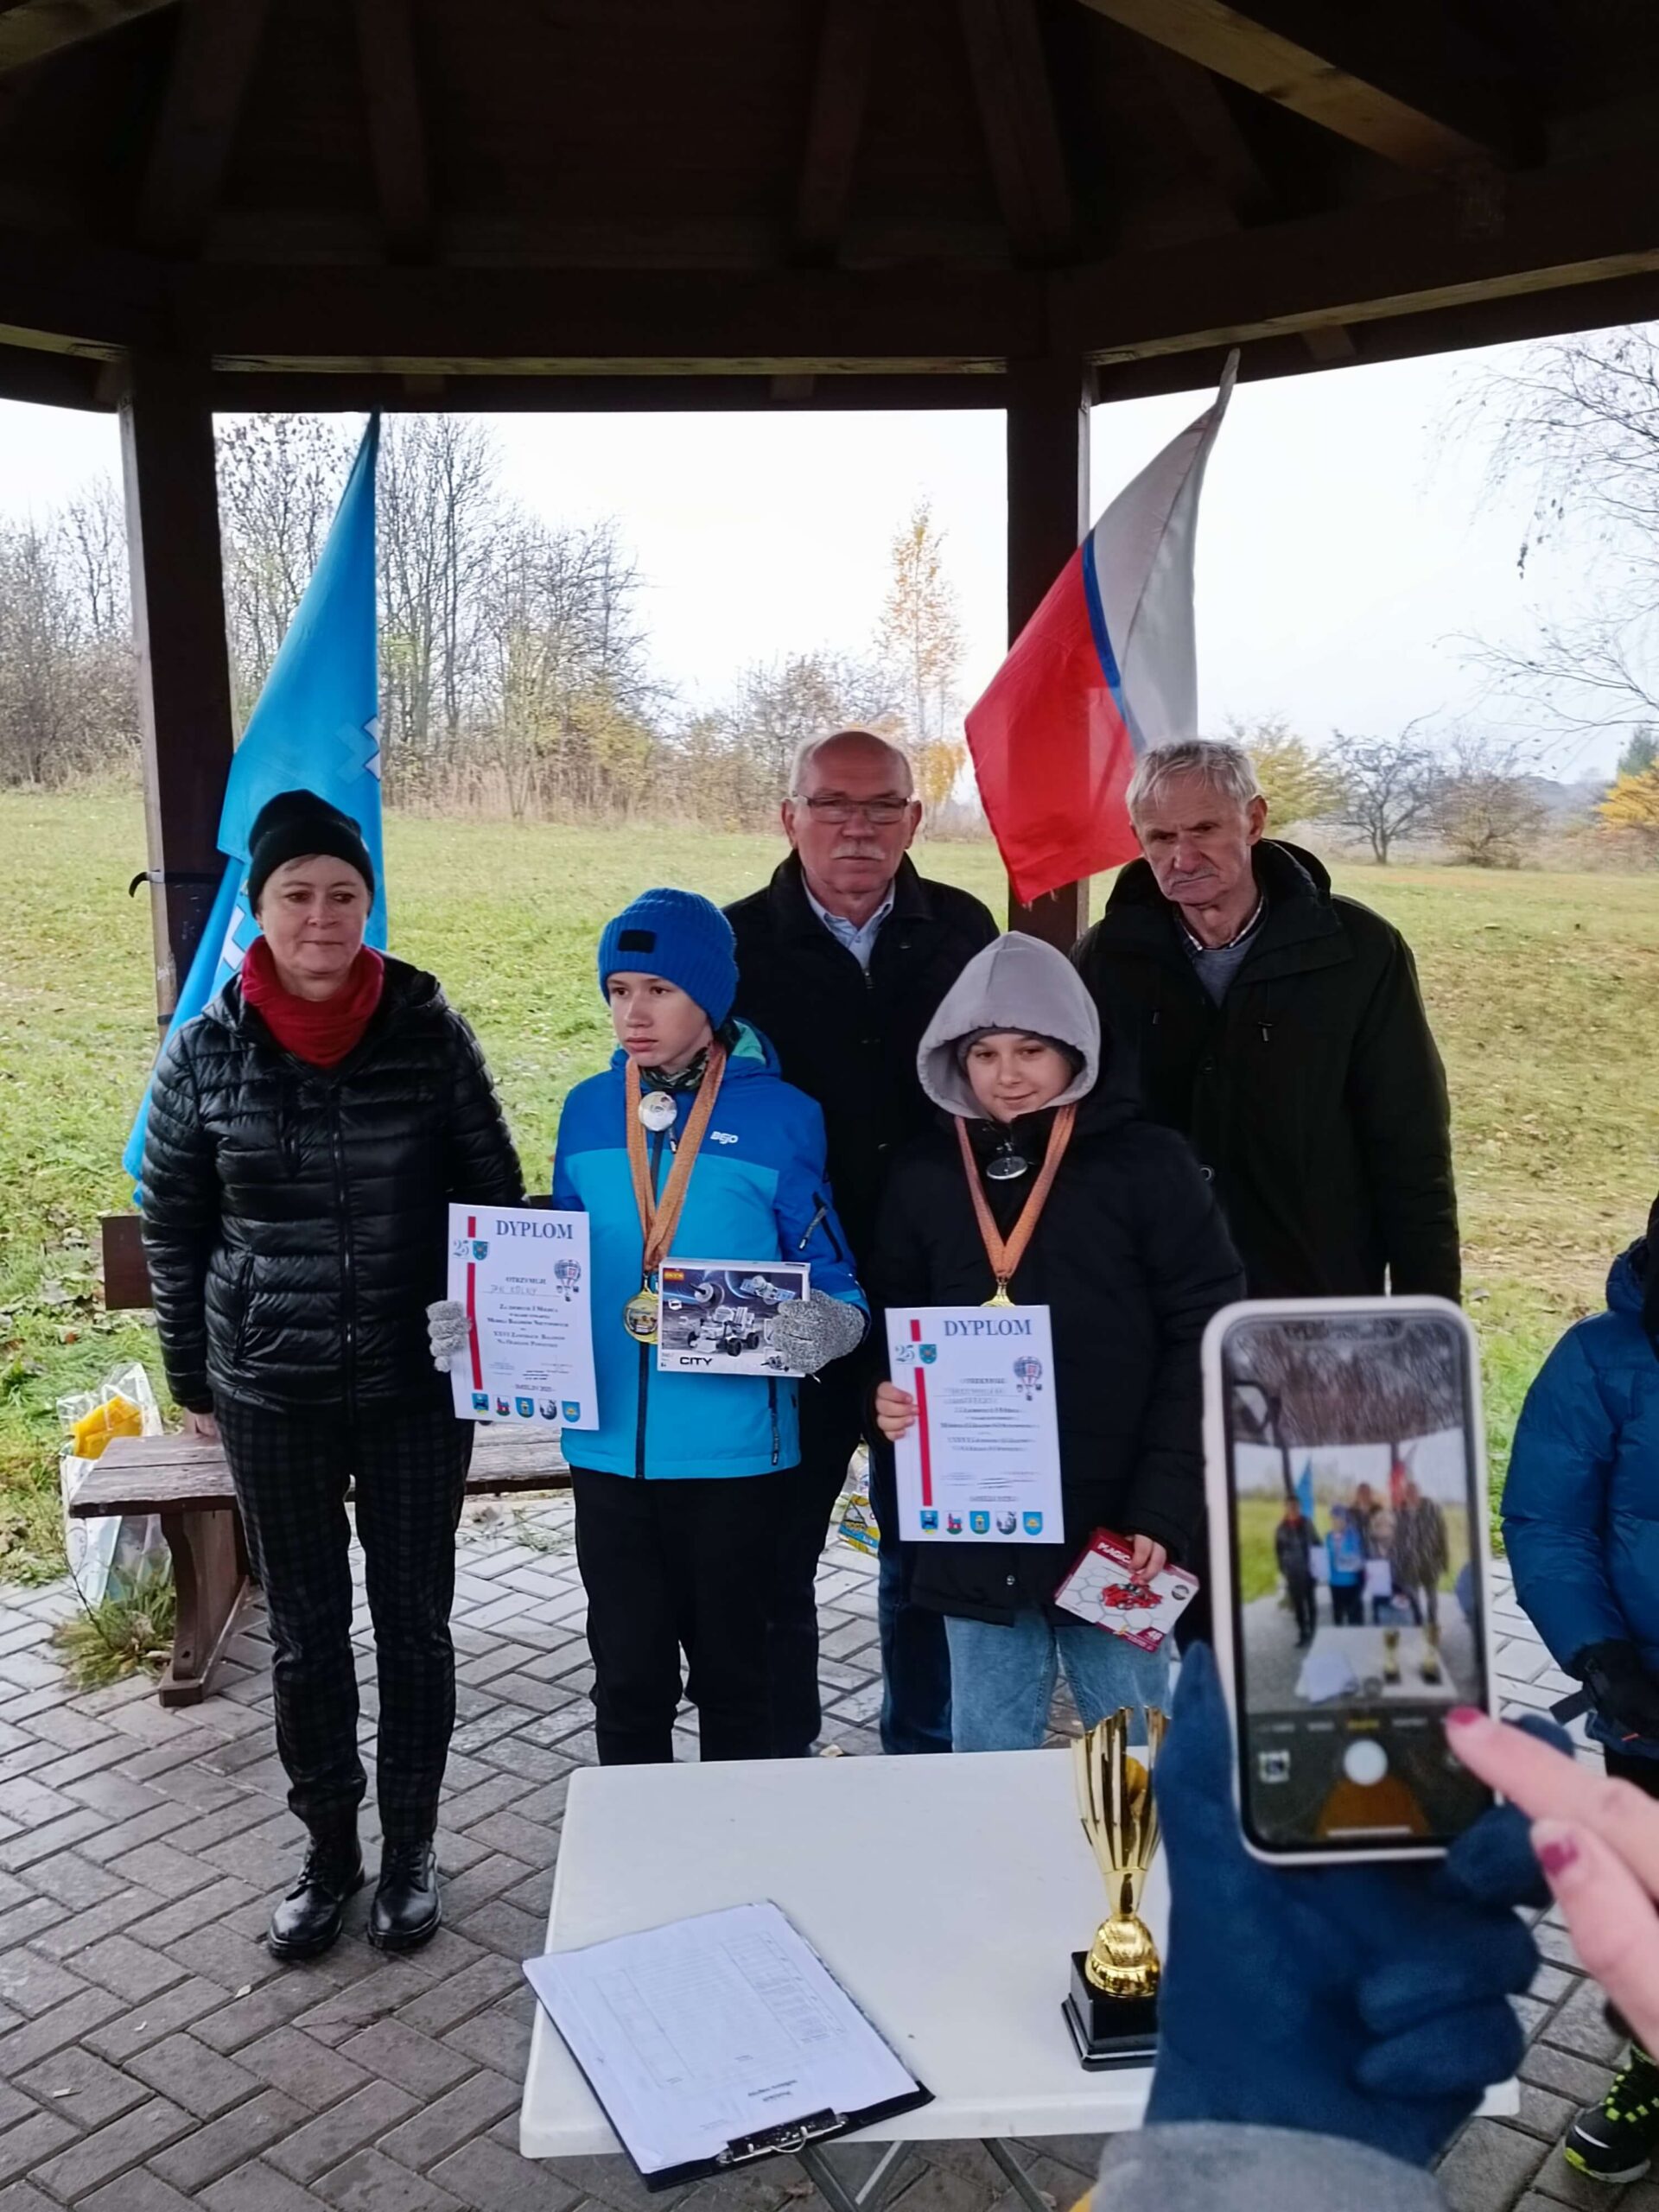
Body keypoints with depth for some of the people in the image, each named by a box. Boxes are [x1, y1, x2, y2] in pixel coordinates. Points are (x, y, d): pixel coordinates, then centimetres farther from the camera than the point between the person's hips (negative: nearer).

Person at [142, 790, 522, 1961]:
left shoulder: (428, 1029, -7)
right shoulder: (207, 1048, -4)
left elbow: (495, 1193, 1)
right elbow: (174, 1225, 5)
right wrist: (193, 1378, 8)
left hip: (419, 1386, -1)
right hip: (272, 1395, 1)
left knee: (414, 1621, 11)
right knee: (306, 1631, 13)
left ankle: (412, 1849, 31)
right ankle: (329, 1851, 33)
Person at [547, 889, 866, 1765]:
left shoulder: (779, 1117, -7)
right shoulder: (587, 1111, 4)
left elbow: (833, 1290, -4)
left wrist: (816, 1327, -26)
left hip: (736, 1451, -3)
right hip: (610, 1448, 3)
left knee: (732, 1670, 14)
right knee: (627, 1674, 15)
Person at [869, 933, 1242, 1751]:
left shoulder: (1149, 1166, -6)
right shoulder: (923, 1176, 4)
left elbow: (1205, 1344, -7)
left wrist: (1161, 1511, -13)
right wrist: (887, 1398, -10)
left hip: (1113, 1527, -2)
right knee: (987, 1763, 15)